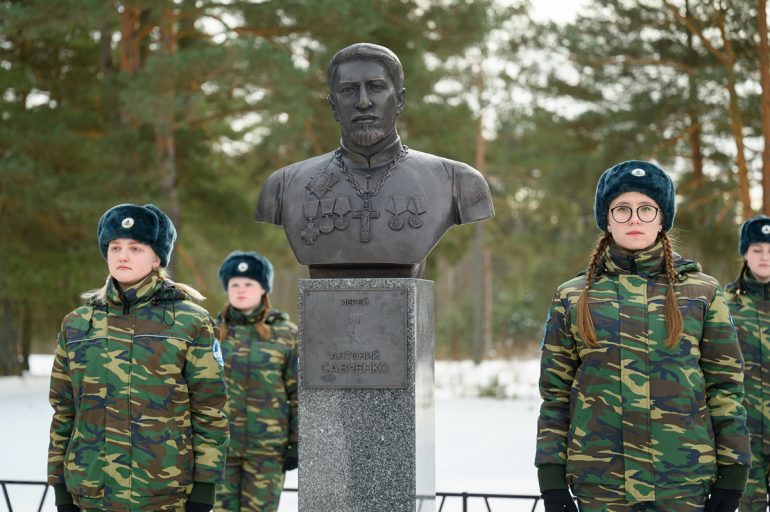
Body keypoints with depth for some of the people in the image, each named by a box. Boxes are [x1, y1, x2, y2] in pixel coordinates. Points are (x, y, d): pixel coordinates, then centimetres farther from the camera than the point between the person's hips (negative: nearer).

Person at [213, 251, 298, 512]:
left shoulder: (286, 334, 2)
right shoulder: (213, 331, 6)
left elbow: (298, 393, 3)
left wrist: (297, 444, -2)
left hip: (268, 448, -1)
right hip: (220, 444, 1)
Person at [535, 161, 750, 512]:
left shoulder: (702, 292, 6)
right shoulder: (573, 297, 7)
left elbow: (726, 387, 5)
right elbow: (555, 394, 7)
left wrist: (730, 482, 0)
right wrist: (552, 483, 1)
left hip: (685, 481, 0)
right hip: (599, 482, 1)